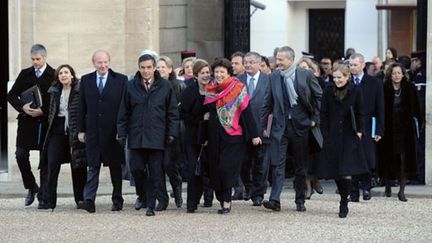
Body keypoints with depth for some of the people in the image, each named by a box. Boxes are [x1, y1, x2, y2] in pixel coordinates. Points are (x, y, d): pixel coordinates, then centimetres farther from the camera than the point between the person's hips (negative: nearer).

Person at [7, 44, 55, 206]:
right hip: (27, 121, 3)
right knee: (21, 155, -4)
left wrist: (43, 111, -16)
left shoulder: (54, 75, -1)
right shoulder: (25, 74, 10)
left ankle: (43, 195, 9)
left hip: (45, 122, -3)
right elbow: (11, 95, 8)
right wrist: (22, 107, -10)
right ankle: (31, 187, 16)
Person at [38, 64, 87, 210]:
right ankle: (48, 200, -2)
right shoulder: (54, 91, 9)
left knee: (78, 166, 3)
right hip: (58, 131, 4)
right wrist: (51, 125, 11)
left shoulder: (80, 90, -6)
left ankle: (80, 199, 14)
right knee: (52, 165, -3)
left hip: (75, 131, -4)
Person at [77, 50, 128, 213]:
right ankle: (89, 201, -8)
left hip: (113, 131, -1)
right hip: (93, 131, 1)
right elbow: (82, 107, 10)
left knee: (115, 167, 7)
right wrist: (81, 129, 5)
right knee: (92, 167, -3)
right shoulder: (86, 80, 8)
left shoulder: (121, 80, 0)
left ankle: (117, 200, 17)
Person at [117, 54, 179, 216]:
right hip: (136, 136, 1)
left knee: (155, 174, 0)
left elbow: (173, 113, 5)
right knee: (136, 168, -2)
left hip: (157, 138, -1)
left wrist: (172, 134, -1)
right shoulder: (131, 86, 6)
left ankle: (150, 205, 8)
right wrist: (122, 133, 4)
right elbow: (124, 112, 10)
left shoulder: (165, 86, 2)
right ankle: (142, 195, 25)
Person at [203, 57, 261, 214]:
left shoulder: (237, 88, -6)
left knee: (226, 167, -12)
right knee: (215, 168, 4)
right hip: (215, 135, 5)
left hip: (233, 135, -5)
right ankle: (223, 200, 13)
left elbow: (246, 112, -9)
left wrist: (254, 135, -11)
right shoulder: (210, 90, 8)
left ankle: (226, 202, -5)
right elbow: (206, 109, 20)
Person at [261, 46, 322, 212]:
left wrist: (315, 118, -1)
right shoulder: (274, 77, 3)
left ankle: (300, 201, 17)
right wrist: (263, 125, 6)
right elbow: (267, 103, 8)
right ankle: (275, 200, -12)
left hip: (300, 125, -1)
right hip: (280, 125, 1)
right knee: (277, 163, -8)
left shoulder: (306, 75, -5)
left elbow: (319, 96, 4)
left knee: (300, 166, 7)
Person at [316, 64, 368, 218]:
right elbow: (324, 115, 5)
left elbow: (360, 114, 4)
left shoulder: (356, 91, -1)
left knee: (346, 171, -11)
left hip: (349, 137, -2)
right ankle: (344, 198, 24)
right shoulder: (328, 92, 3)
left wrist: (360, 131, -4)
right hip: (333, 137, 2)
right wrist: (325, 134, -1)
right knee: (335, 171, 6)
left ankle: (344, 204, -5)